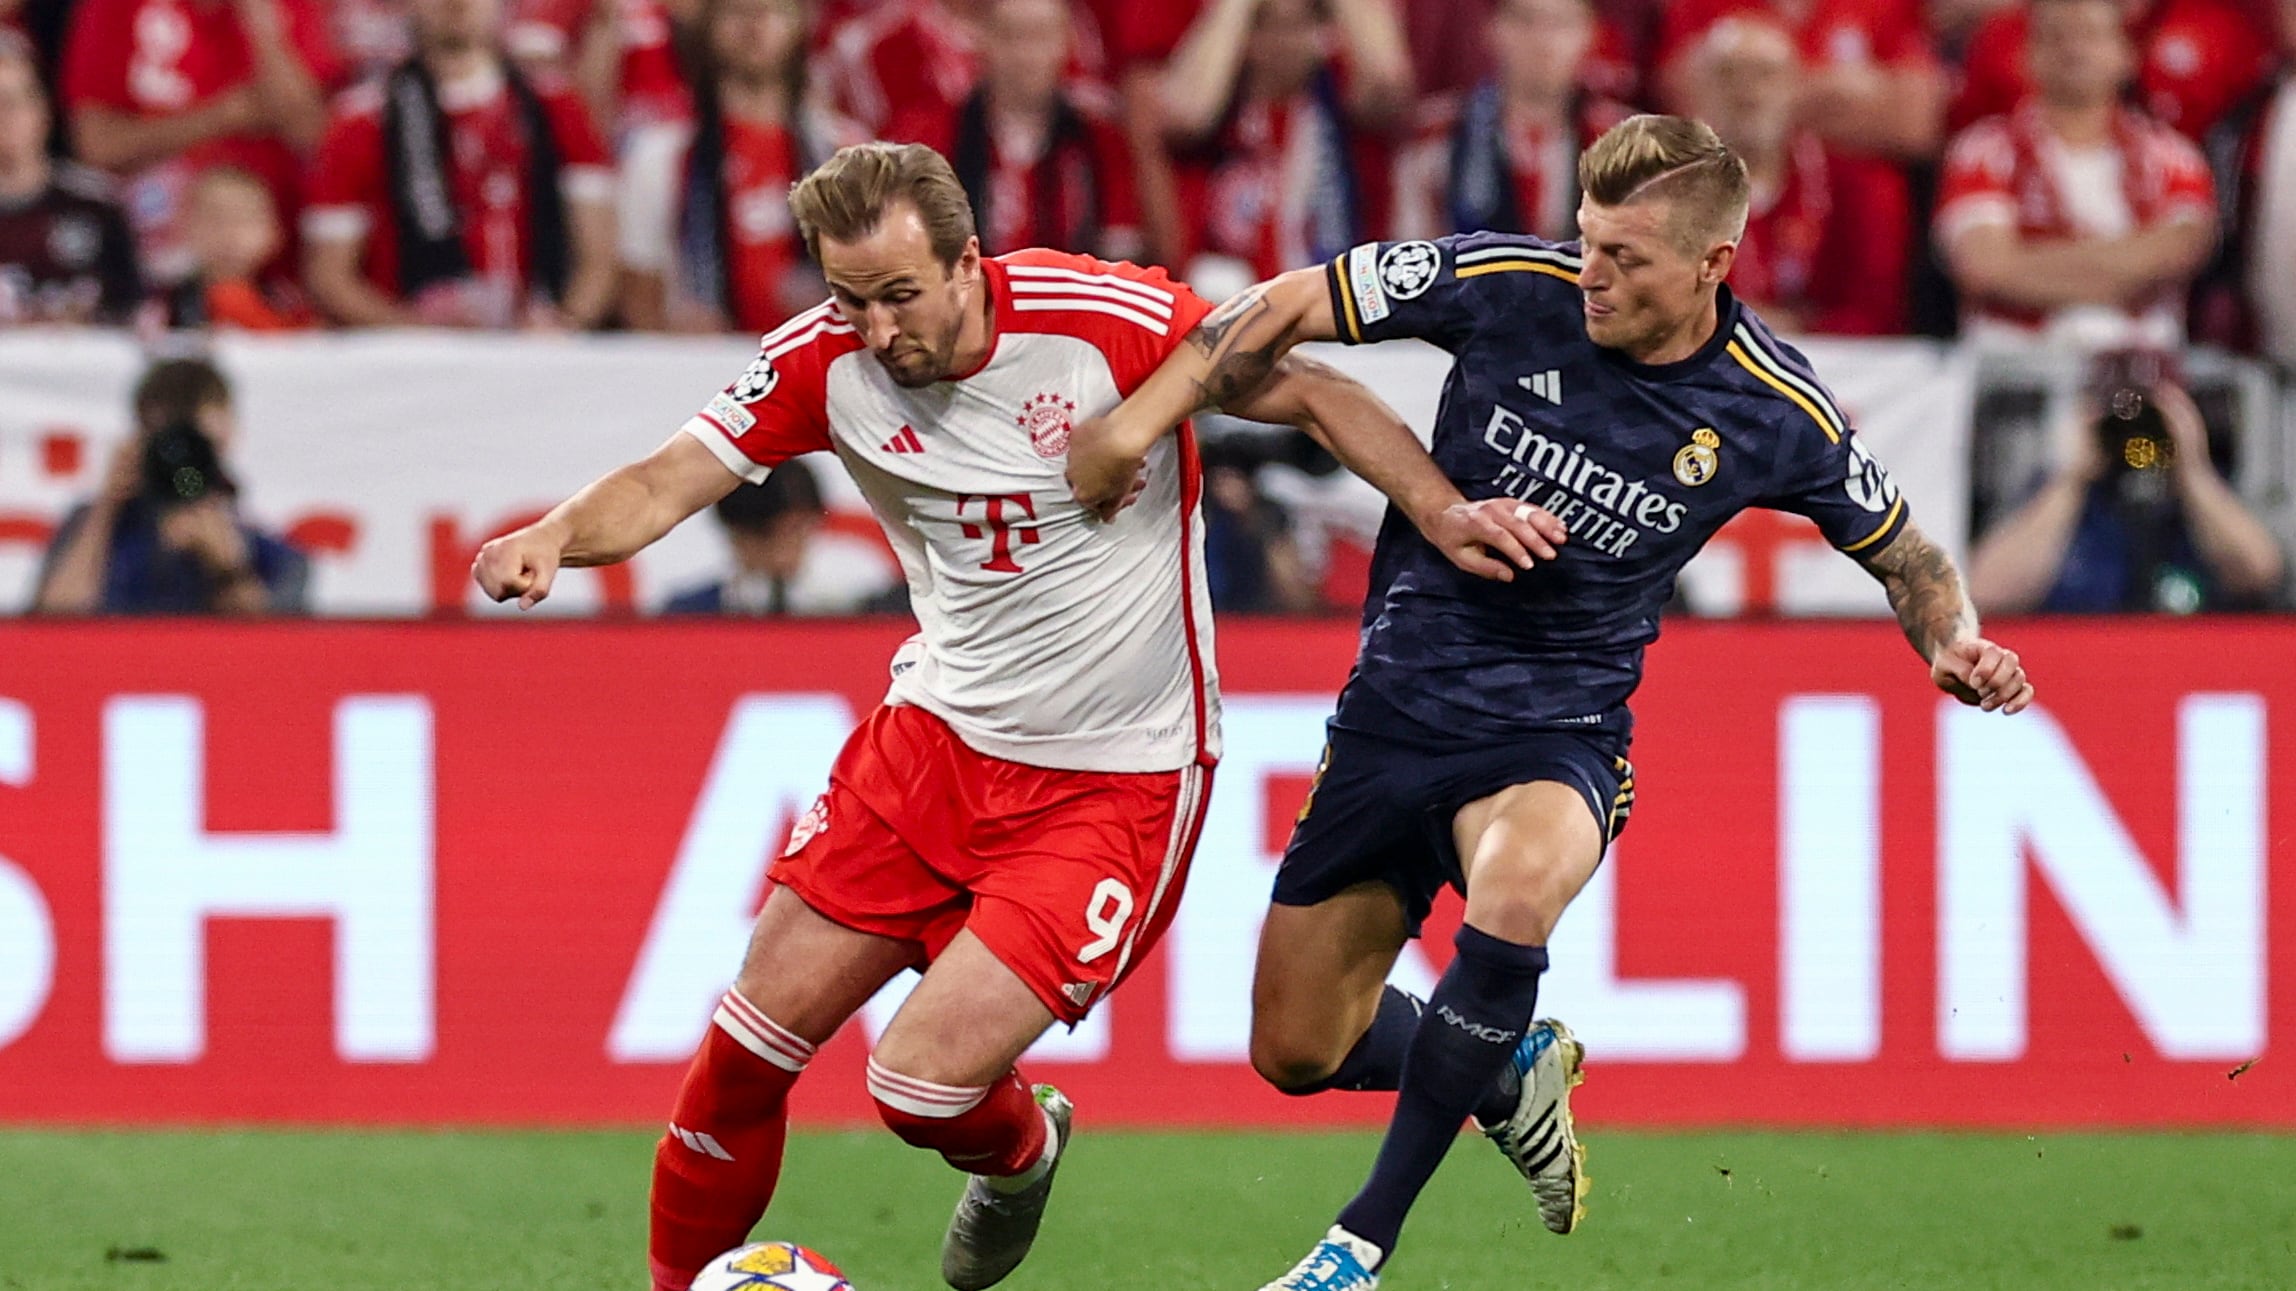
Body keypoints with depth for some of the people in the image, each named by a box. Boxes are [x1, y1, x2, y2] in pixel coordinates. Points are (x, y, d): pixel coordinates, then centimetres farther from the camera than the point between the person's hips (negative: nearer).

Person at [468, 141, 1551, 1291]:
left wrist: (1437, 508, -22)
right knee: (753, 1044, 1)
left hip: (1115, 777, -4)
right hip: (936, 736, 4)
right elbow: (665, 485, -10)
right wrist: (557, 535, -31)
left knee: (922, 1087, -12)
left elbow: (1311, 394, -9)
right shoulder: (826, 362, -9)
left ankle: (1019, 1150, 24)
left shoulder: (1105, 318, -19)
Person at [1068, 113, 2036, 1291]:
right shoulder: (1507, 287, -14)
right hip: (1396, 707, 2)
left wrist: (1955, 644, -14)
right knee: (1298, 1051, 6)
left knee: (1513, 895, -38)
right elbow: (1293, 306, -6)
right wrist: (1142, 417, -17)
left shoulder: (1775, 416, -11)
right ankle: (1513, 1074, 39)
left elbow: (1899, 549, 7)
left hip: (1558, 730, -2)